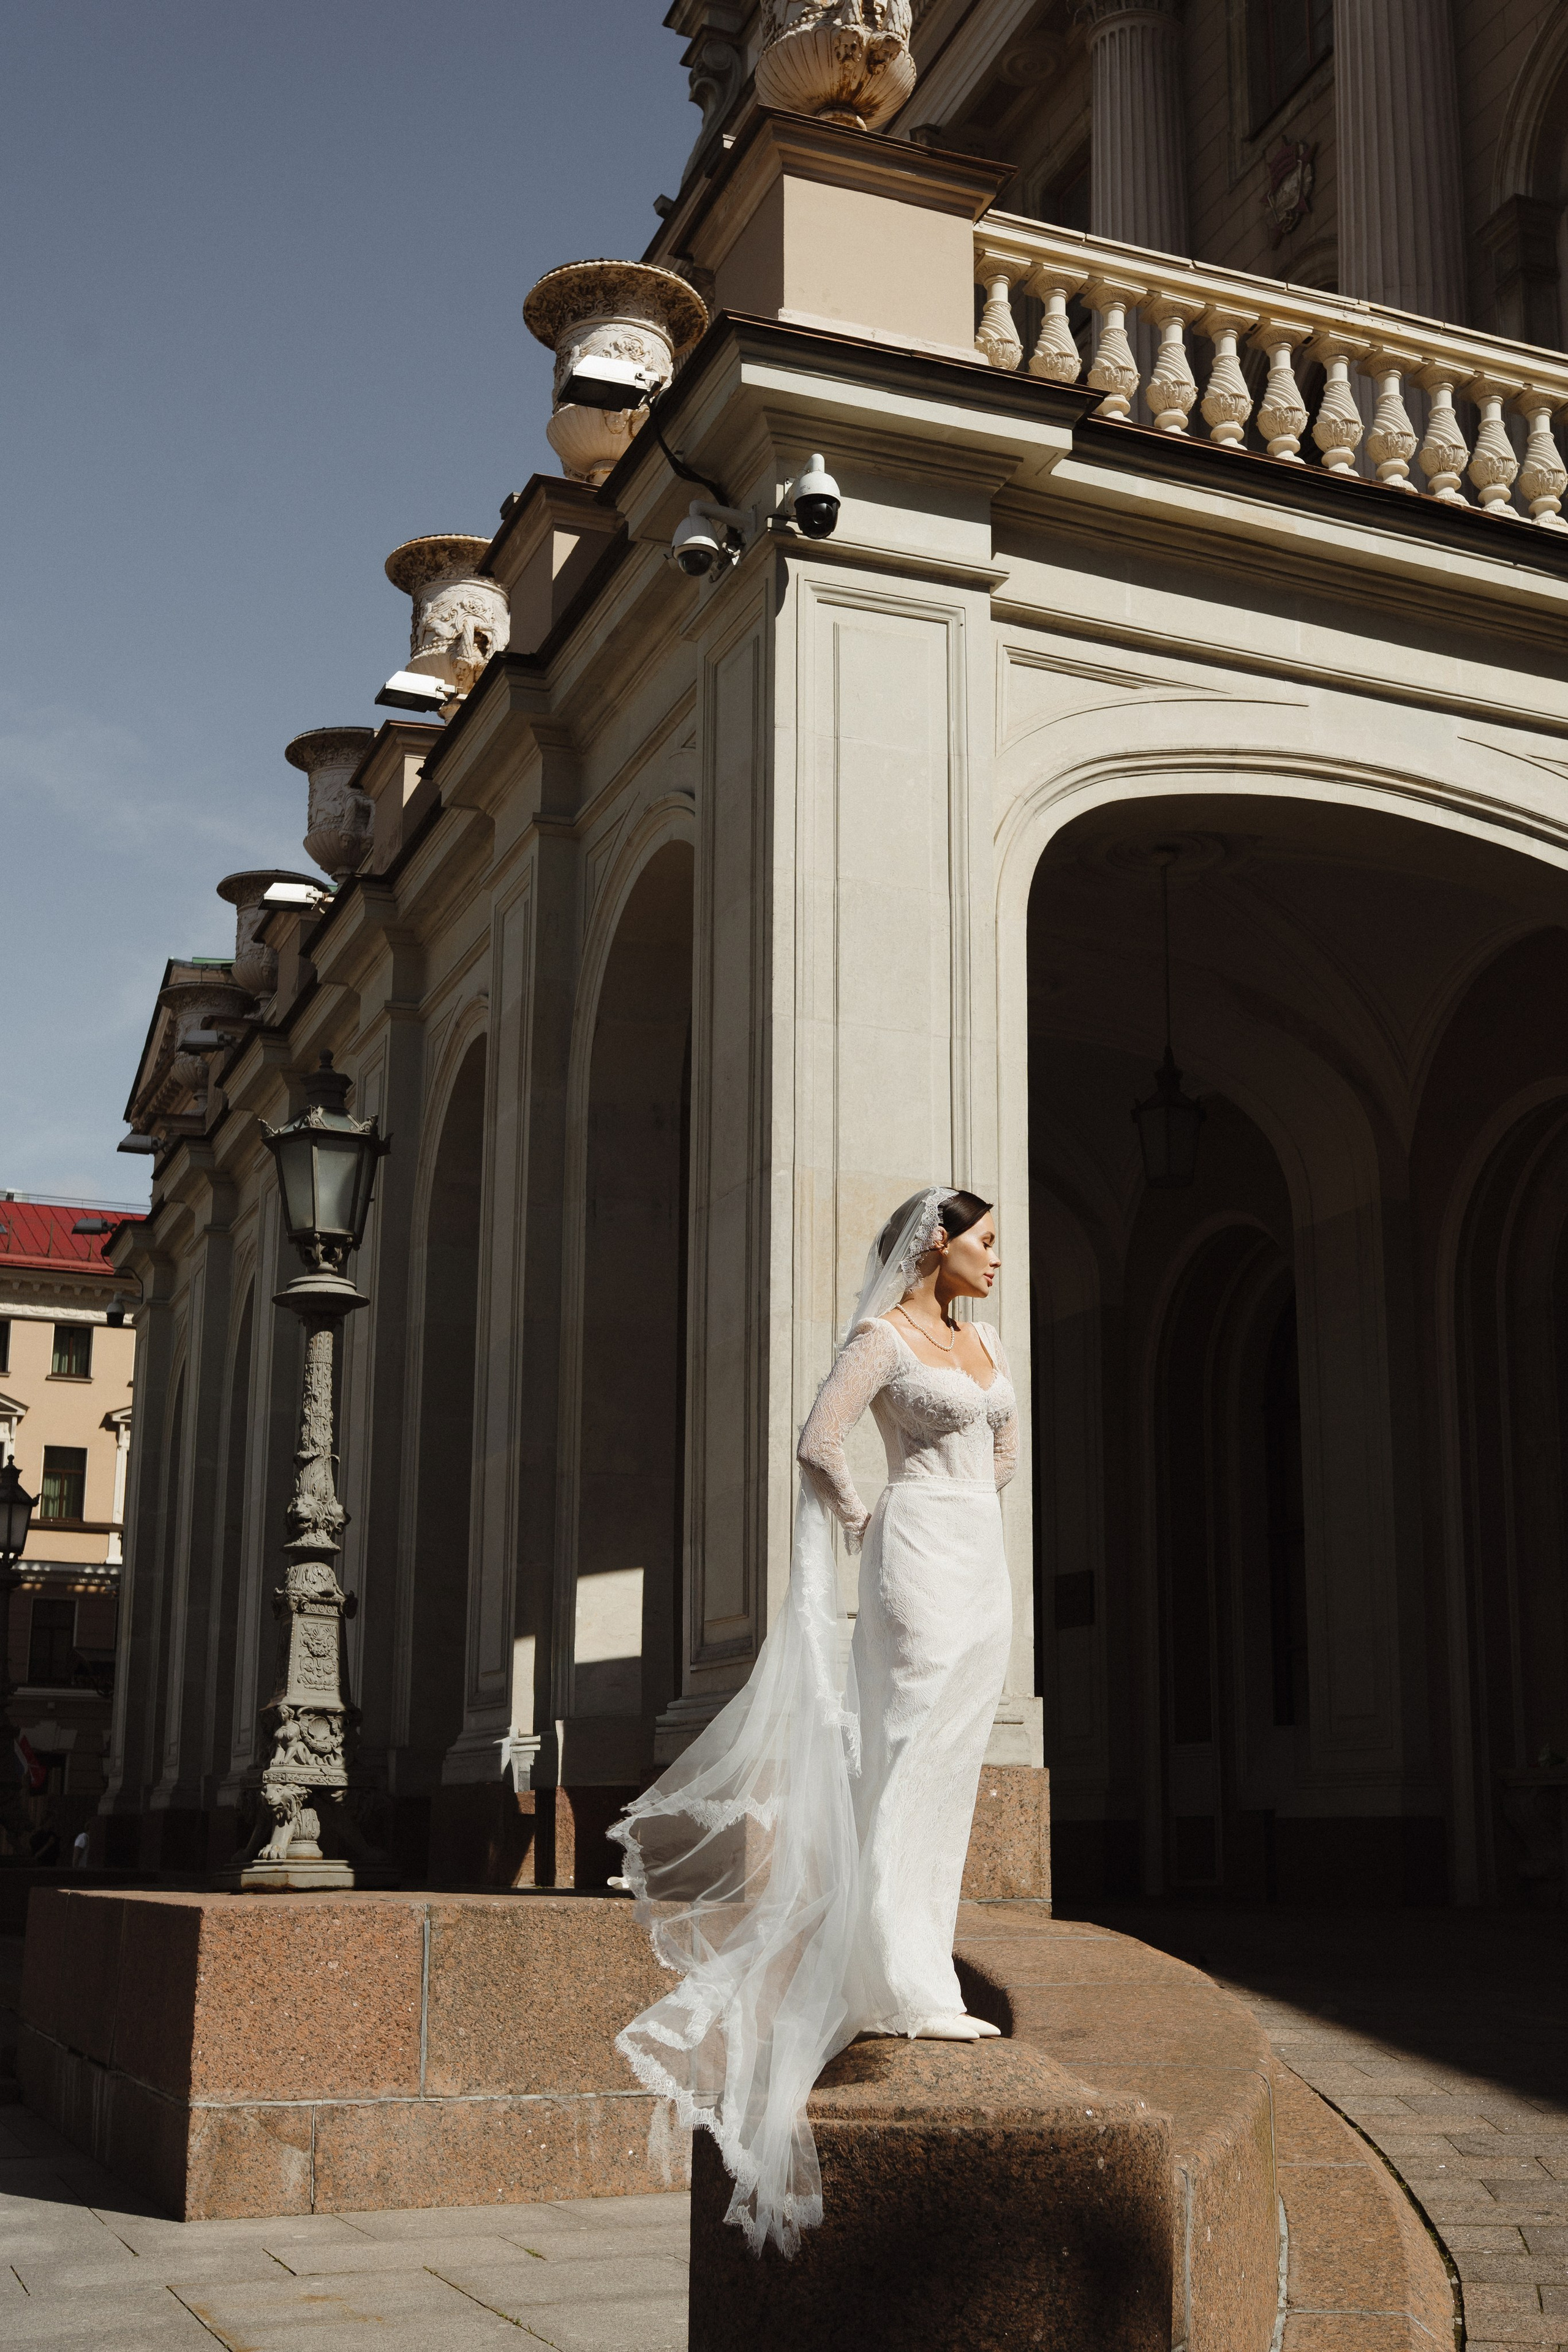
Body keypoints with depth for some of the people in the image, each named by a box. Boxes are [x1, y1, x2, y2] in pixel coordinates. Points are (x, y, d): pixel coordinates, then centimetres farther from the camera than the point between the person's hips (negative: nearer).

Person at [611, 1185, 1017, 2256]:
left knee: (948, 1772, 8)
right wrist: (869, 1523, -1)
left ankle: (912, 1973, 15)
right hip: (919, 1563, -8)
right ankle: (908, 1986, -5)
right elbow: (820, 1443, -13)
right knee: (907, 1762, -7)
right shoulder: (882, 1338, -8)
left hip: (981, 1565, 8)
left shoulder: (982, 1339, 15)